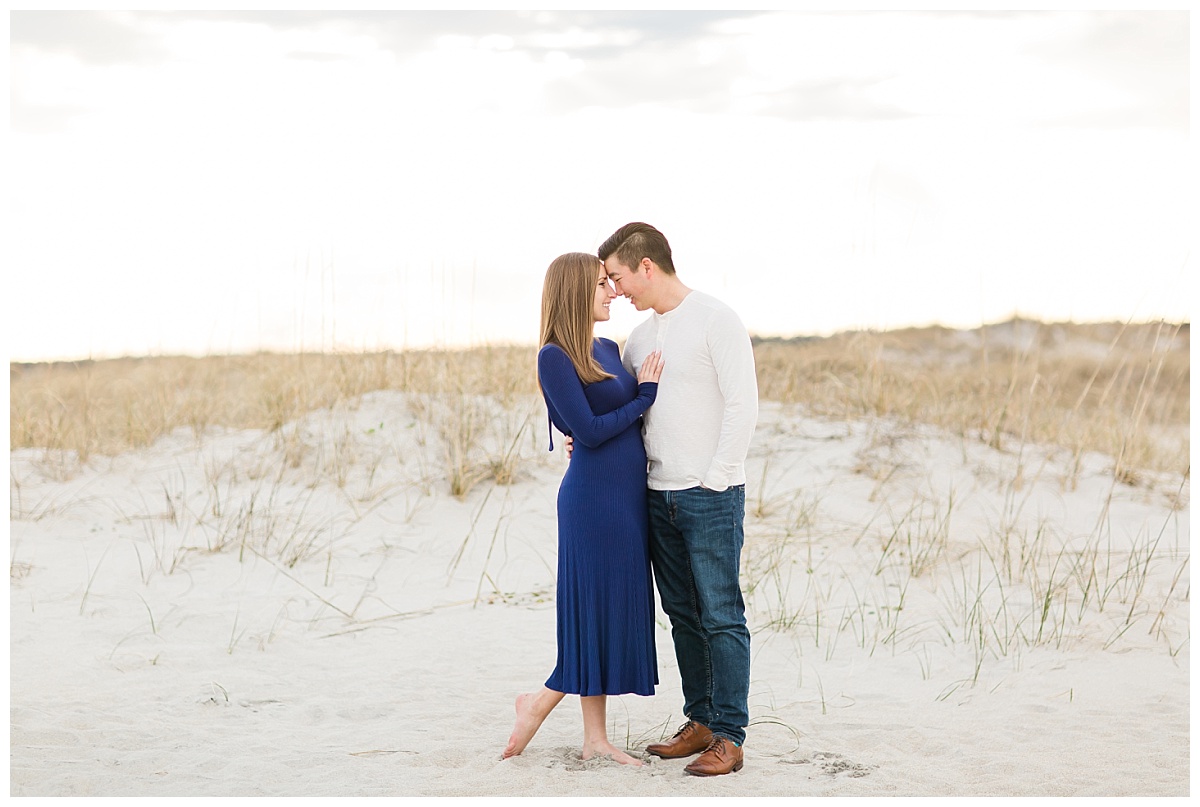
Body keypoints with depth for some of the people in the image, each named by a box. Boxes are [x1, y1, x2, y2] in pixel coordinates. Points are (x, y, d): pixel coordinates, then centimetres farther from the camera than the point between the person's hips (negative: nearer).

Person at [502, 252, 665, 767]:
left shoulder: (609, 350, 13)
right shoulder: (555, 357, -11)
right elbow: (588, 430, -15)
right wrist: (644, 395, -8)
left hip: (630, 494, 8)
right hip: (594, 496, -8)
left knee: (622, 609, 9)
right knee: (598, 609, -4)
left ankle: (596, 738, 16)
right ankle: (538, 703, 15)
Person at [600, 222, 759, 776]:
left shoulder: (716, 320, -8)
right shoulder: (641, 336, 15)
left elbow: (742, 406, -12)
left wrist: (714, 481, -15)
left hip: (711, 496, -7)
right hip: (659, 495, 8)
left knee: (721, 616, -5)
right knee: (683, 614, 12)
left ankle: (729, 736, -1)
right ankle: (700, 722, 20)